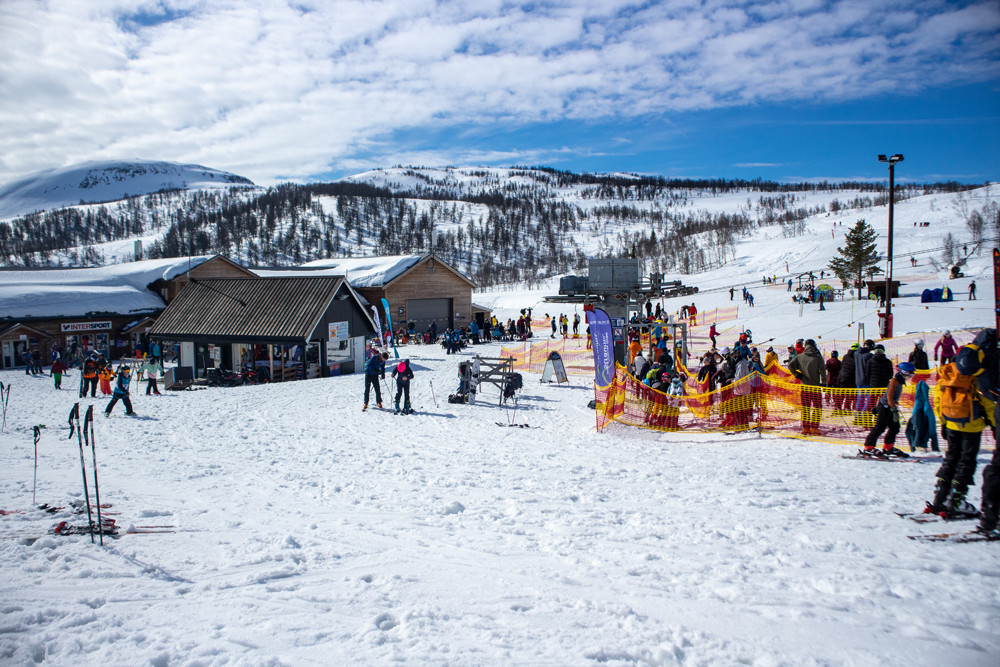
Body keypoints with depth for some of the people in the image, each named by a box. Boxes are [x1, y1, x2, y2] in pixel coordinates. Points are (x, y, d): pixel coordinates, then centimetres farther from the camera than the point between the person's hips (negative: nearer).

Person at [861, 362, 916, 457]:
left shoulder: (899, 381, 15)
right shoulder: (895, 380, -14)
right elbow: (889, 396, -22)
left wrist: (877, 406, 25)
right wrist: (894, 410, -26)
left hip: (889, 407, 10)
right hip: (885, 407, -10)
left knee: (895, 428, 12)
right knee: (880, 427, -11)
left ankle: (888, 448, 22)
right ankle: (868, 448, -9)